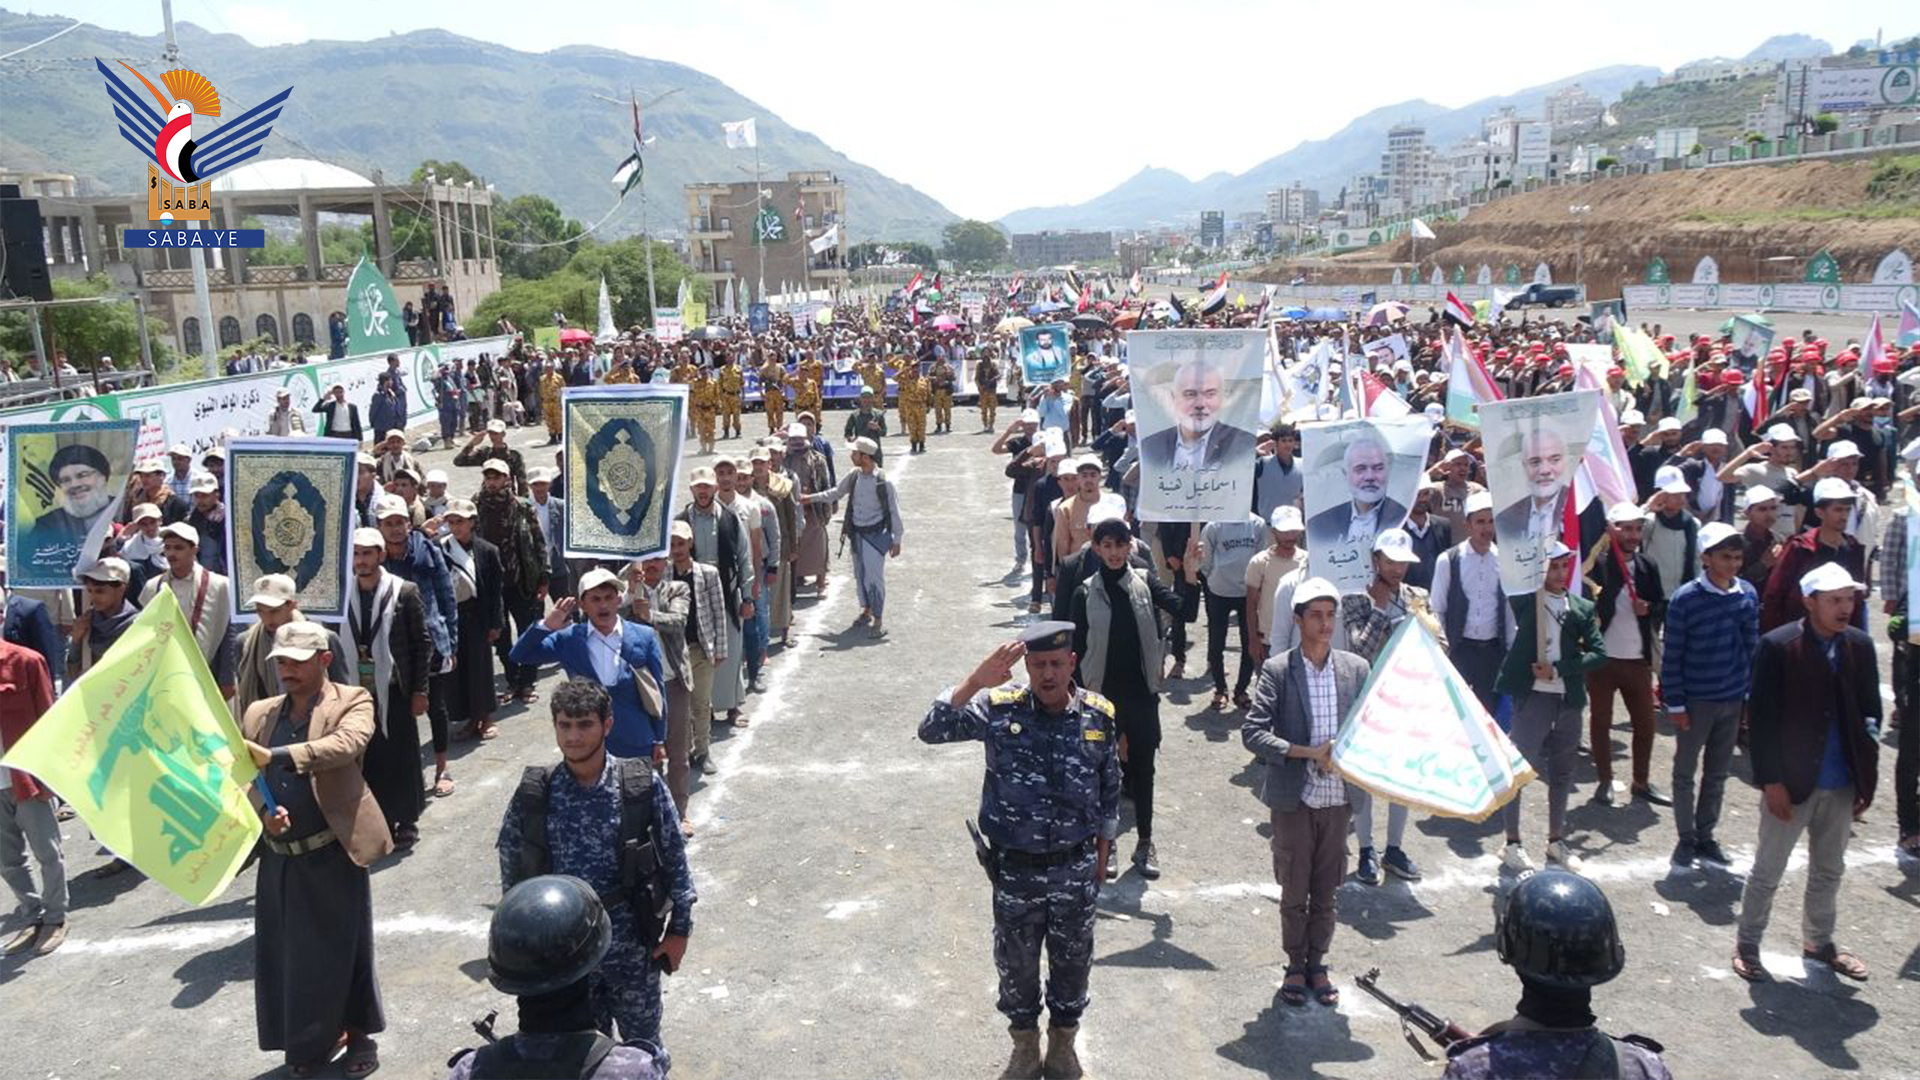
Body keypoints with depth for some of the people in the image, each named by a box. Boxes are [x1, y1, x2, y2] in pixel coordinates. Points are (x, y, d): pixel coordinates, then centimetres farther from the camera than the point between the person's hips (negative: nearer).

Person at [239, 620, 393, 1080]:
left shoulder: (352, 702, -5)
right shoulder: (259, 712, 10)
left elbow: (346, 744, -24)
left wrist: (277, 756, -34)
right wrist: (263, 810, -13)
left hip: (332, 852, -5)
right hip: (278, 857, 5)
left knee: (344, 946, 7)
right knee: (288, 950, 12)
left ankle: (360, 1034, 25)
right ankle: (311, 1039, 30)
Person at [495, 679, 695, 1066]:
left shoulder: (644, 787, -12)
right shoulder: (533, 794, -8)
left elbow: (674, 860, -4)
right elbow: (512, 868, 5)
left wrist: (679, 929, -2)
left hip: (631, 943, -1)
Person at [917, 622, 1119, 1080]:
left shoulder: (1099, 716, -10)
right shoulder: (999, 707, -15)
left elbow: (1110, 791, 3)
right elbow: (932, 730, -26)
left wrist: (1100, 859, 9)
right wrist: (976, 681, -36)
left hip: (1075, 870, 1)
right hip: (1015, 870, -1)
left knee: (1072, 962, 19)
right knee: (1016, 964, 18)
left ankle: (1063, 1040, 45)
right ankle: (1025, 1042, 44)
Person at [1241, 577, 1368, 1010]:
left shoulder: (1356, 669, 1)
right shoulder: (1277, 671, -9)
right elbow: (1252, 733, -15)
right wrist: (1308, 753, -21)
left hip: (1338, 798, 3)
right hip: (1294, 799, -3)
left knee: (1326, 892, 14)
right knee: (1294, 893, 10)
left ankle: (1317, 964, 32)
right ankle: (1295, 966, 28)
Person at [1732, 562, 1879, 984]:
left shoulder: (1860, 646, 0)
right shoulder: (1777, 646, -14)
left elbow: (1870, 712, 7)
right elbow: (1761, 719, -12)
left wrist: (1867, 777, 4)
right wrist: (1771, 781, -14)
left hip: (1842, 786, 5)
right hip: (1791, 783, -5)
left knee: (1829, 871, 21)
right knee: (1767, 872, 8)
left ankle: (1819, 942, 39)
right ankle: (1746, 946, 23)